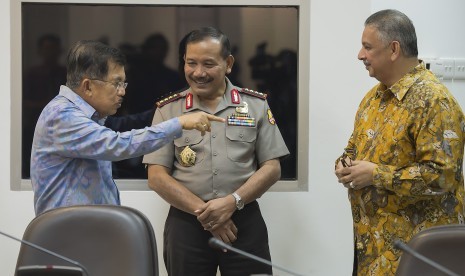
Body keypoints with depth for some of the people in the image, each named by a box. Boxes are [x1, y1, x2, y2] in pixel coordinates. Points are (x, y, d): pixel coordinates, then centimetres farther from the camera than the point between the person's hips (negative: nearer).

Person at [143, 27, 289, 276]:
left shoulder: (256, 105, 6)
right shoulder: (168, 110, 5)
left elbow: (272, 168, 3)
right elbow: (157, 176, 0)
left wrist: (233, 202, -12)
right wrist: (202, 211, -11)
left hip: (244, 220, 0)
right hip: (185, 223, 0)